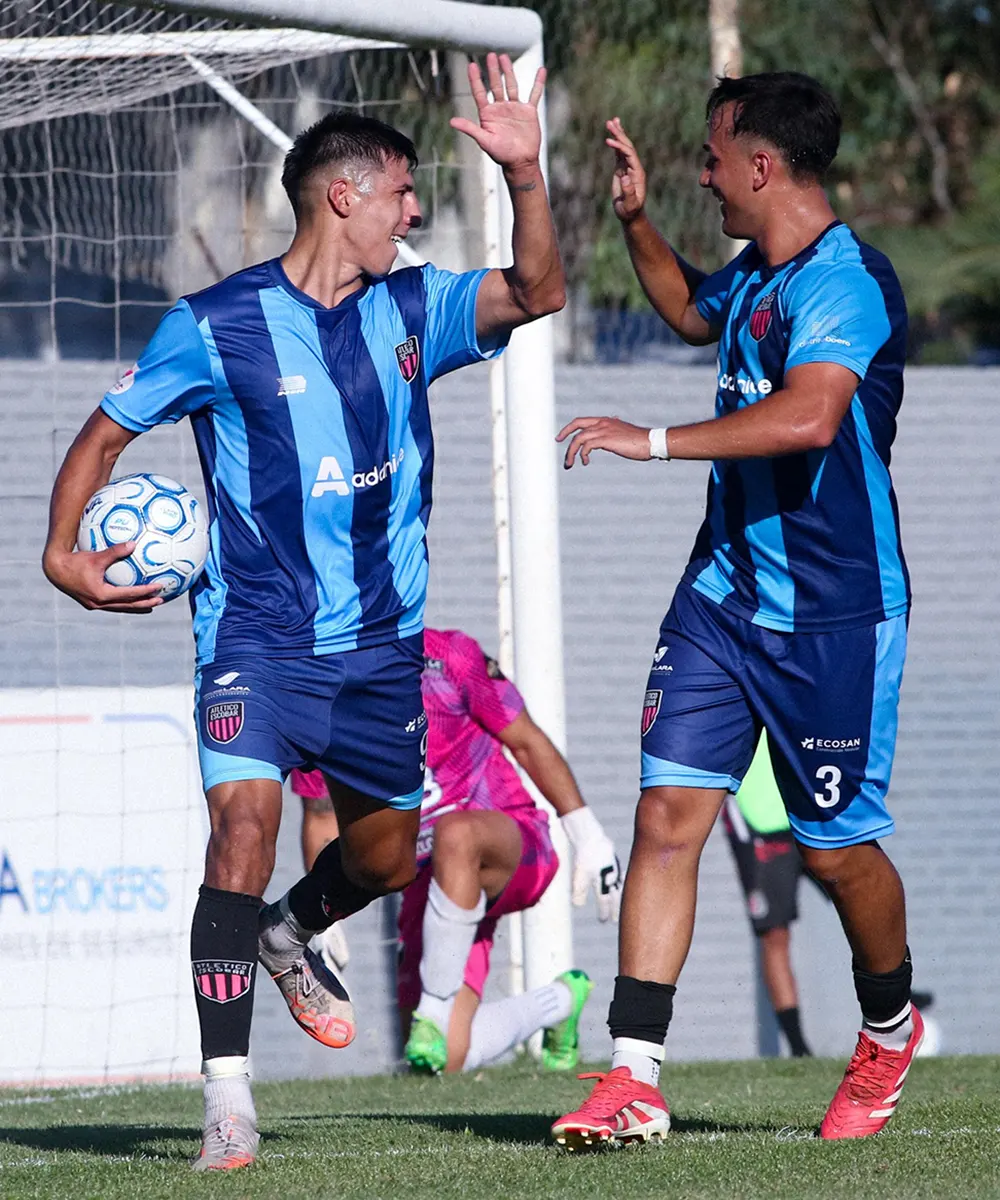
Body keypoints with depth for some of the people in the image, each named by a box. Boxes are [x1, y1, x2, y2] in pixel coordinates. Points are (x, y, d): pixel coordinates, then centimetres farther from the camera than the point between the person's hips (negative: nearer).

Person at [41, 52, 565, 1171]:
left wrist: (524, 173, -20)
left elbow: (535, 291, -6)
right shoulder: (216, 325, -8)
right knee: (244, 817, -24)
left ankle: (292, 936, 51)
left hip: (382, 638, 5)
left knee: (386, 847, 15)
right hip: (256, 630, -5)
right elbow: (105, 434, 1)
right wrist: (63, 551, -13)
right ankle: (227, 1096, -23)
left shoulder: (413, 309, 5)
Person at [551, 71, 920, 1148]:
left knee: (835, 849, 5)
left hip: (833, 617, -8)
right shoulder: (752, 274, 11)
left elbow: (809, 414, -35)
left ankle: (890, 1027, 34)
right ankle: (635, 1079, -9)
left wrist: (657, 440, -35)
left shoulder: (844, 279, -18)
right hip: (723, 593, 8)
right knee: (667, 814, -5)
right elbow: (689, 312, 36)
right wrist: (635, 220, 23)